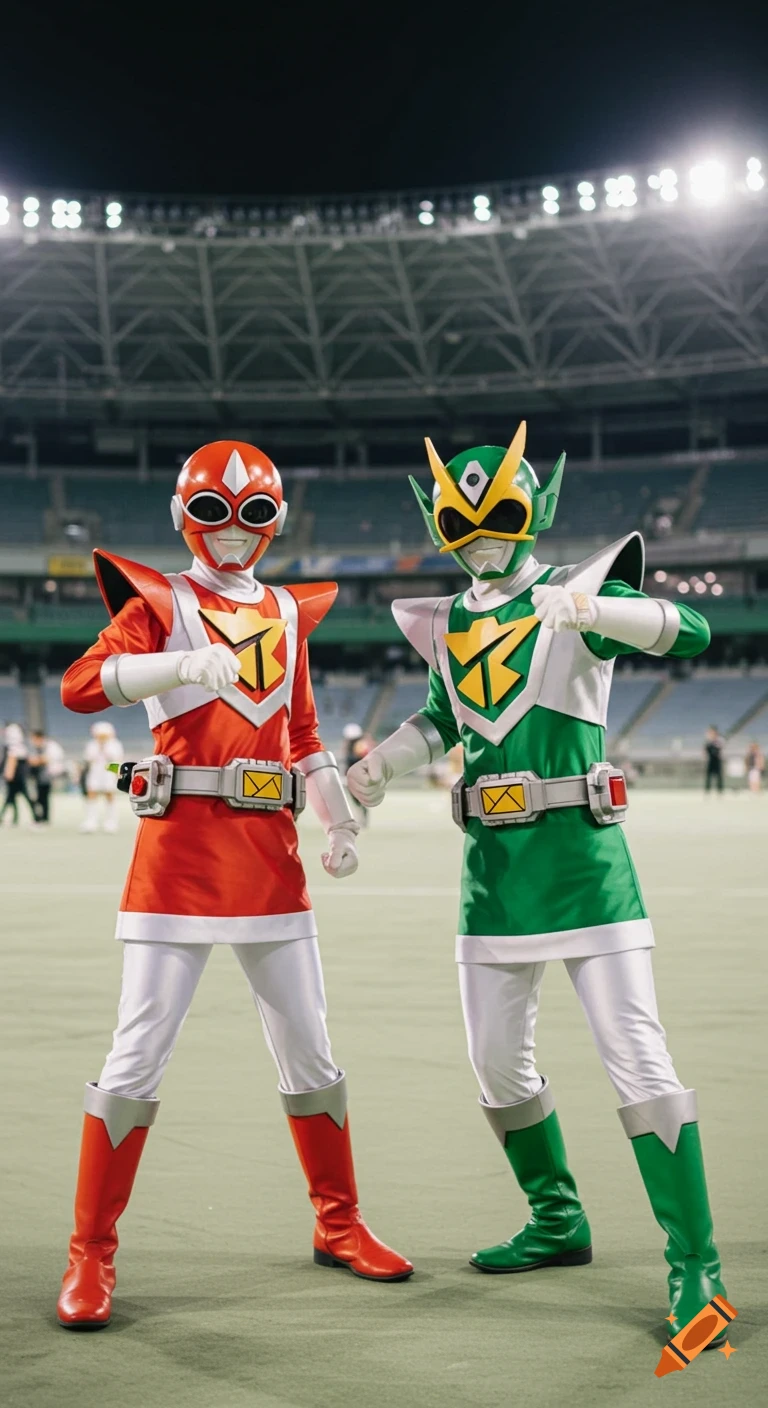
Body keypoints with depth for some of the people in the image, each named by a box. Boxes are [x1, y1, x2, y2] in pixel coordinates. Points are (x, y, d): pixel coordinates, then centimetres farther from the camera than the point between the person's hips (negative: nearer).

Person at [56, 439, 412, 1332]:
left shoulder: (288, 612, 16)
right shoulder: (161, 601, 1)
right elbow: (81, 686, -17)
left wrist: (338, 822, 6)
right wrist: (186, 663, -31)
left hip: (271, 858, 5)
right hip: (180, 852, -5)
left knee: (309, 1052, 11)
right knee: (137, 1061, -6)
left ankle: (338, 1224, 28)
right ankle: (90, 1254, 6)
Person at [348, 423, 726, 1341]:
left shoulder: (578, 592, -5)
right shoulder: (449, 623, 13)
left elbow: (687, 633, -22)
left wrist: (591, 608, -38)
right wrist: (377, 766, 13)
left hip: (581, 855, -6)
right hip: (493, 865, 7)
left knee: (637, 1058, -10)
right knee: (497, 1061, 13)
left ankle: (694, 1261, -3)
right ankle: (559, 1221, 32)